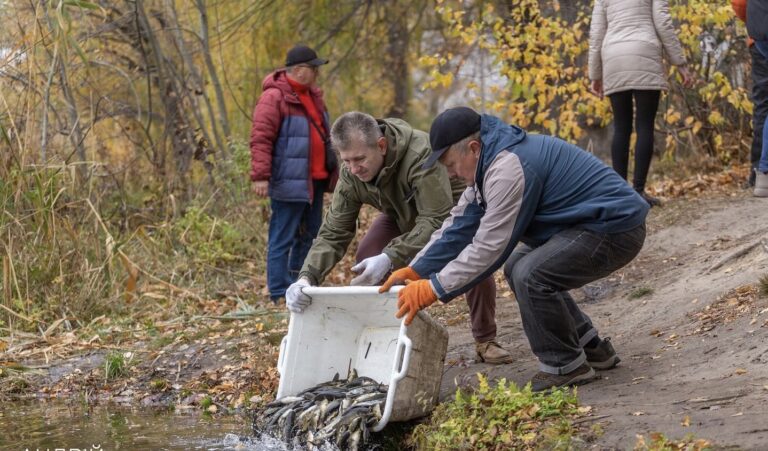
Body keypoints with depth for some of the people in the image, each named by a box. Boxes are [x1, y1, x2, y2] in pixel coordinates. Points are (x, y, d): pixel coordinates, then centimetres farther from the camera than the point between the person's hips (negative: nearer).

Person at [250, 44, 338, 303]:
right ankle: (280, 296, -1)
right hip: (289, 183, -9)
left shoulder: (313, 96, 15)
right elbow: (260, 139, -19)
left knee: (310, 235, 16)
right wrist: (260, 176, -25)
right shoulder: (274, 97, -14)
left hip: (315, 181, 9)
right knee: (282, 240, -4)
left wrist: (333, 170, 25)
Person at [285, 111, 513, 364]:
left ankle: (485, 341, -8)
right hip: (403, 213, 5)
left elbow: (435, 220, -46)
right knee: (366, 260, -18)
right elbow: (333, 233, -26)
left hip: (451, 206, -5)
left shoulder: (421, 155, -44)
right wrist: (307, 277, -43)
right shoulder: (351, 175, -27)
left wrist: (391, 257, -57)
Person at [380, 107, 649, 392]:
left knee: (530, 275, -22)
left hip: (616, 229, -11)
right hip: (592, 223, 11)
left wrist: (434, 289, -17)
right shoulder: (490, 161, 9)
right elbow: (460, 225, 11)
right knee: (517, 269, 16)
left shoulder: (509, 169, -24)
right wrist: (416, 271, 4)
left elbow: (490, 246, -22)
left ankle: (565, 366, -5)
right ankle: (590, 349, 22)